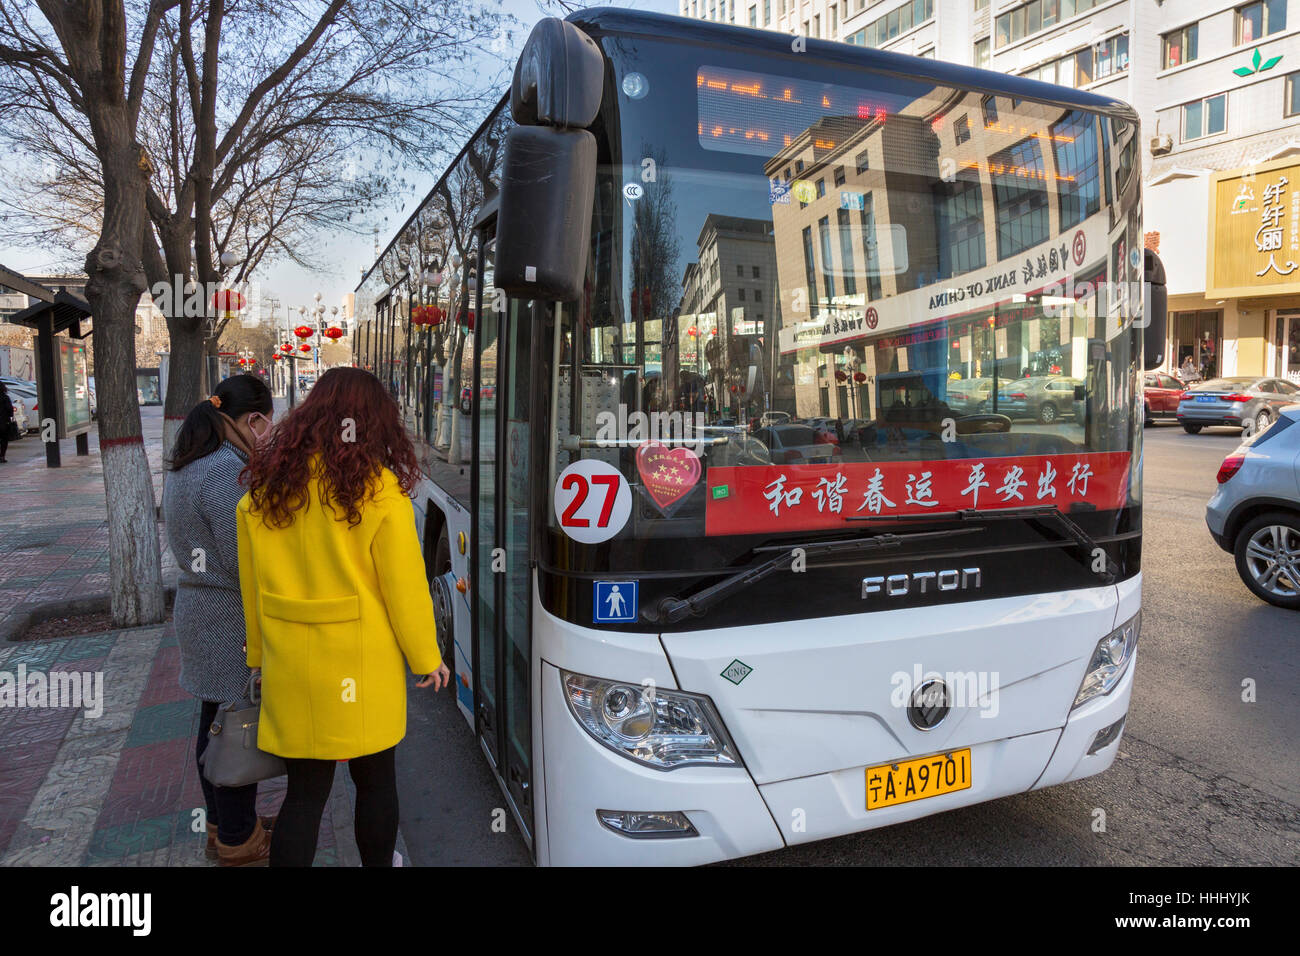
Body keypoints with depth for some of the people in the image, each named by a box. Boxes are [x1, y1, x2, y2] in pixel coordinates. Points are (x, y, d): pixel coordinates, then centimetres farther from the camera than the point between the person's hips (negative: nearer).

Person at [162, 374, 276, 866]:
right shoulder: (229, 472, -22)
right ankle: (238, 842, 18)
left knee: (216, 722, 19)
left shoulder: (183, 468, 10)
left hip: (197, 608, 10)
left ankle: (223, 825, 35)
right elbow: (246, 562, -24)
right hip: (234, 621, -10)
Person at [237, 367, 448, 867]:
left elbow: (251, 586, 6)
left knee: (305, 791, 12)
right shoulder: (379, 489, -13)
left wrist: (260, 655, 17)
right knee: (376, 779, 17)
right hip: (364, 664, -3)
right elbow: (404, 586, -9)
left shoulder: (264, 488, 0)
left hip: (291, 666, 3)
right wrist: (426, 657, 3)